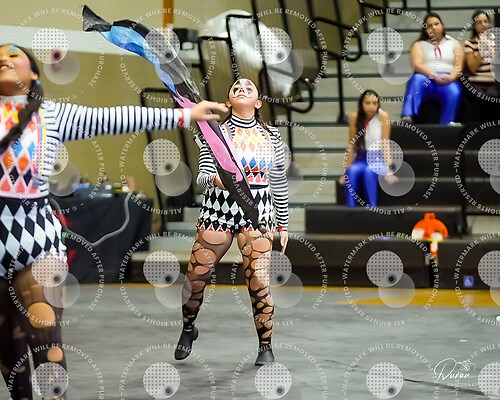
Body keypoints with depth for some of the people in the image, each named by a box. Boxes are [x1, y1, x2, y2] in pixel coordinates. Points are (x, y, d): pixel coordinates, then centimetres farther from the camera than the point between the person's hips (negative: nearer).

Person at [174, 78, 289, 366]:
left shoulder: (271, 136, 8)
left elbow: (279, 183, 12)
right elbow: (202, 175, -4)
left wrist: (283, 224, 11)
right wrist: (215, 179, -27)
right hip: (219, 209, 0)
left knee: (259, 282, -10)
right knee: (196, 278, 0)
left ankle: (266, 346, 5)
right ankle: (188, 329, 28)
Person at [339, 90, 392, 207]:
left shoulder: (383, 116, -10)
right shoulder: (355, 117, -4)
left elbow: (385, 144, -12)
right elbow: (352, 145, -2)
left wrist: (388, 170, -21)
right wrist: (347, 169, -7)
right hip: (361, 159, 2)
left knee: (369, 171, -34)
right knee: (353, 171, -31)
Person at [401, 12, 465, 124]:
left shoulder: (454, 44, 22)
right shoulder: (419, 45, 19)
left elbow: (458, 66, 8)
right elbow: (417, 65, 1)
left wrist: (451, 77, -16)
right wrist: (435, 76, -16)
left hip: (447, 81, 0)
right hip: (427, 79, 0)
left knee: (454, 92, -35)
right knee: (417, 79, -36)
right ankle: (407, 117, -52)